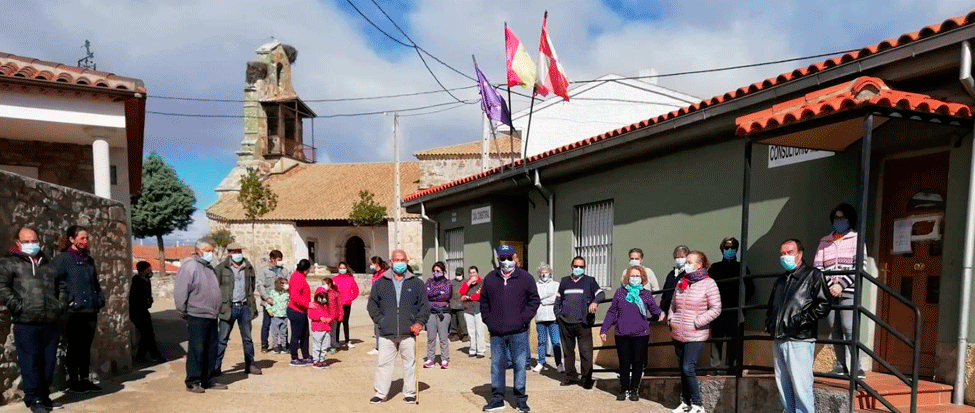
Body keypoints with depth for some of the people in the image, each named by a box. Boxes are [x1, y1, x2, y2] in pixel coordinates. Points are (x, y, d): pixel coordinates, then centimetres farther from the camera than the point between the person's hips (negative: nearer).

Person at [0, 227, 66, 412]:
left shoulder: (49, 264, 21)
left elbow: (61, 286, 24)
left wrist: (61, 306, 10)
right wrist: (19, 307, -14)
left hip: (50, 322, 5)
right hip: (25, 323, -5)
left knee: (49, 362, 10)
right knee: (30, 362, -2)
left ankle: (44, 396, 22)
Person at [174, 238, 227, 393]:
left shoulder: (209, 268, 18)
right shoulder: (190, 267, -8)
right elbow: (180, 292, -11)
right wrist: (183, 313, -9)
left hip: (211, 317, 8)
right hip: (197, 317, -8)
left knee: (211, 350, 10)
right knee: (196, 350, -3)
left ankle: (207, 380, 19)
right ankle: (193, 382, 6)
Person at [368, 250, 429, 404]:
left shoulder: (416, 283, 7)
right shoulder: (380, 283, 8)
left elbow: (424, 305, 7)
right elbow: (372, 304, 10)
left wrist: (419, 322, -6)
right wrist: (380, 320, -3)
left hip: (408, 333, 0)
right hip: (386, 333, 0)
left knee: (409, 363, 7)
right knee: (383, 363, 4)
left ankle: (409, 393, 20)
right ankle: (380, 393, 17)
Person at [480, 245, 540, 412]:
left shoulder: (525, 278, 2)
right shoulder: (490, 279, 9)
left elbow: (534, 300, 2)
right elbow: (483, 302, 14)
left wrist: (523, 319, -7)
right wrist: (488, 321, 3)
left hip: (518, 332, -2)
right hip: (496, 333, 2)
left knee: (520, 364, 3)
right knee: (496, 365, 9)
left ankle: (521, 399, 15)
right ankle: (497, 398, 20)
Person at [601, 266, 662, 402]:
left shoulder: (646, 294, 3)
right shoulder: (620, 292, 4)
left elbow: (656, 313, 6)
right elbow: (612, 312, 6)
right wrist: (604, 329, 4)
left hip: (640, 334, 0)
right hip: (622, 334, 0)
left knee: (637, 362, 7)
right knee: (624, 363, 7)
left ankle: (634, 390, 22)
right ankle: (624, 389, 21)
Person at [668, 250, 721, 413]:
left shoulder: (708, 283, -7)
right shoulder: (681, 282, 11)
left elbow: (715, 309, -11)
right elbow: (673, 305, 21)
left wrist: (697, 322, -15)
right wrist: (671, 319, 7)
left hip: (696, 336, -6)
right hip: (678, 334, 6)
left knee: (688, 368, -13)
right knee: (683, 369, 12)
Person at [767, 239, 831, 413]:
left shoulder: (813, 275, 2)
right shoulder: (780, 281, 23)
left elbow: (823, 306, -7)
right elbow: (770, 307, 30)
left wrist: (799, 320, -14)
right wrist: (769, 325, 13)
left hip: (800, 341, -7)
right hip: (779, 341, 7)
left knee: (801, 387, -8)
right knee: (784, 387, 9)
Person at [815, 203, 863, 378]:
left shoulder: (856, 239, 7)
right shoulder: (824, 241, 17)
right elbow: (817, 266, 9)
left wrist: (841, 285, -11)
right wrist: (830, 285, -6)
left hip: (848, 292, -3)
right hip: (829, 292, 4)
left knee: (848, 328, -14)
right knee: (835, 329, 3)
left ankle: (856, 366, -10)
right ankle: (840, 365, 8)